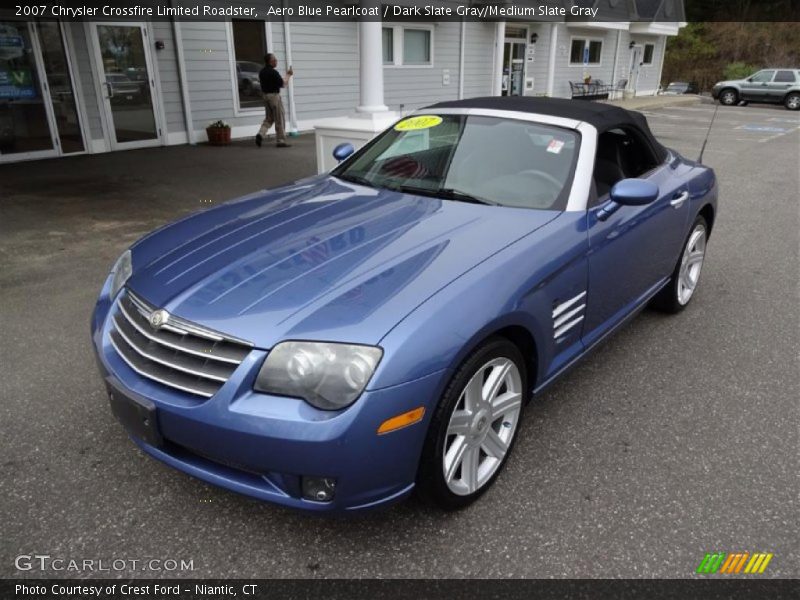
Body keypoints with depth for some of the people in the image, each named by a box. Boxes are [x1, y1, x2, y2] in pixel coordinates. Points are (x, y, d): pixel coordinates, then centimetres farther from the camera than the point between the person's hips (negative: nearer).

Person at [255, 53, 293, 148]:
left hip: (265, 95, 8)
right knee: (279, 119, 1)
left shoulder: (262, 72, 9)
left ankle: (261, 134, -4)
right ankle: (280, 141, 4)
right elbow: (283, 84, -16)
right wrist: (288, 75, -2)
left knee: (269, 118, 16)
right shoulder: (273, 72, -17)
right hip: (274, 95, -8)